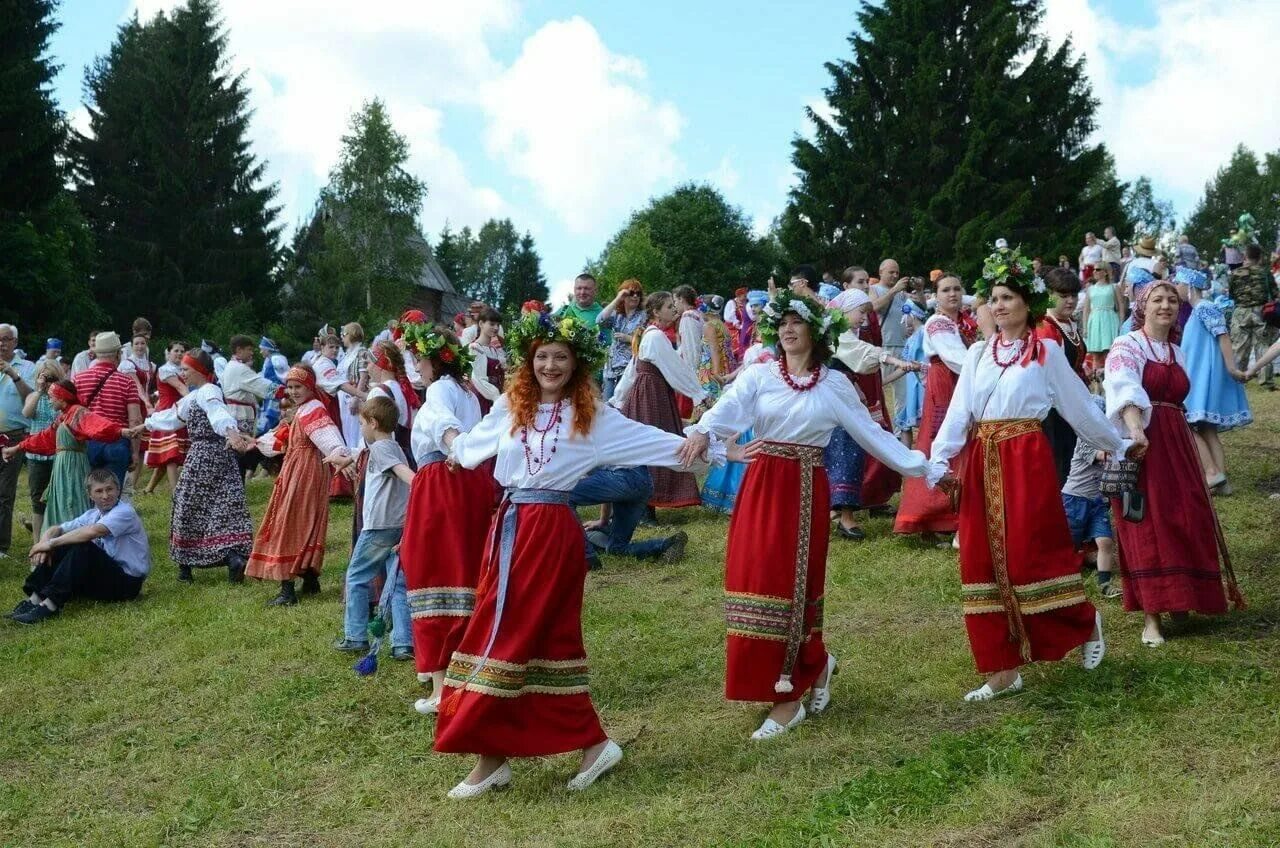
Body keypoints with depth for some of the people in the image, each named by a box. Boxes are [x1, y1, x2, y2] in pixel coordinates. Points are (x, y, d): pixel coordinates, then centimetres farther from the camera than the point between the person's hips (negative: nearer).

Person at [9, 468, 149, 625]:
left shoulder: (125, 512, -15)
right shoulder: (92, 514, 10)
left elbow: (92, 532, -32)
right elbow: (56, 529, 7)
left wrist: (51, 543, -26)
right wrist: (46, 542, -16)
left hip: (127, 581, -7)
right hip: (103, 574, 7)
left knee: (83, 548, -30)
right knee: (59, 549, -8)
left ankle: (50, 605, -33)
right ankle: (35, 599, -19)